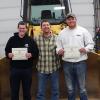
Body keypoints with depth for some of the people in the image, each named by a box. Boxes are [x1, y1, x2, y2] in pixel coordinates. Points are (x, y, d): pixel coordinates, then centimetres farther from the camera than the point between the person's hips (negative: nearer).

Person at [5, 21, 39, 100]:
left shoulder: (30, 40, 4)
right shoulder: (12, 39, 6)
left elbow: (36, 53, 3)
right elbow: (6, 51, 10)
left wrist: (31, 55, -17)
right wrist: (9, 55, -12)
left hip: (27, 69, 0)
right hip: (14, 69, 1)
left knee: (27, 91, 10)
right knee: (14, 91, 8)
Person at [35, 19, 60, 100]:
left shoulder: (56, 38, -3)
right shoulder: (37, 39, -2)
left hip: (54, 68, 0)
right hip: (41, 69, 0)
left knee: (55, 90, 13)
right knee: (41, 92, 9)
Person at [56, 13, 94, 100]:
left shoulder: (83, 30, 2)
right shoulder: (62, 33, 11)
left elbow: (91, 43, 3)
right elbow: (58, 45, 13)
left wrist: (86, 49, -18)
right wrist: (59, 50, -9)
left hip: (80, 62, -3)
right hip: (67, 63, 3)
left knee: (82, 88, 5)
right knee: (70, 88, 14)